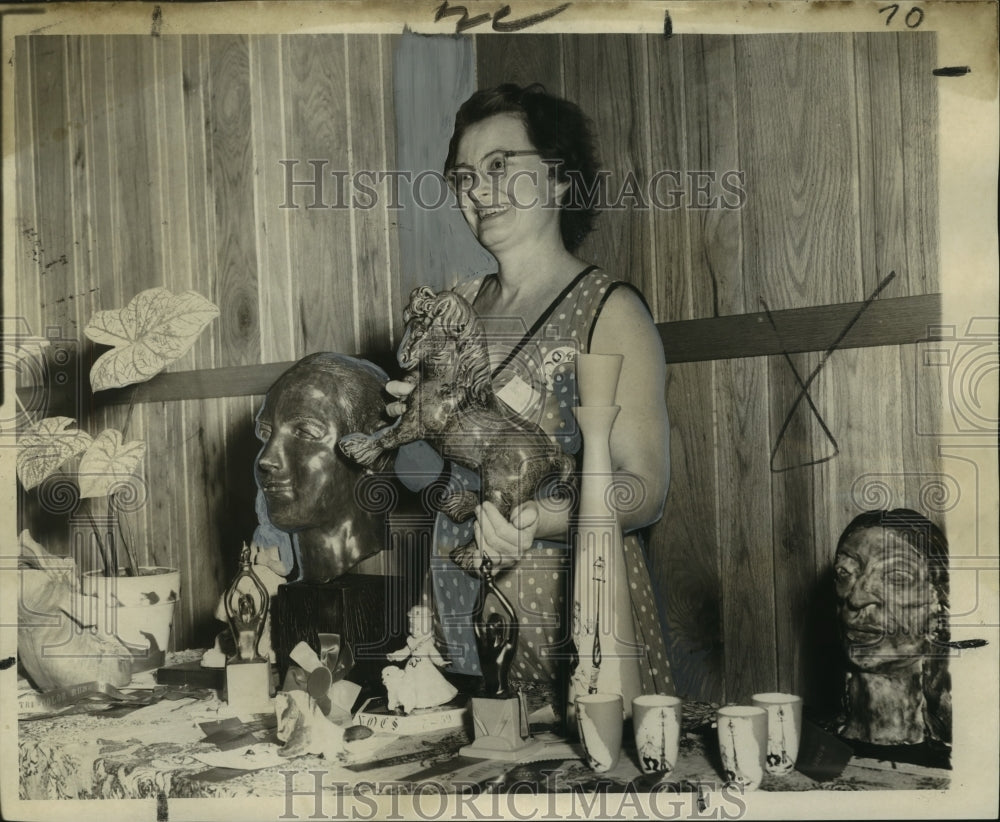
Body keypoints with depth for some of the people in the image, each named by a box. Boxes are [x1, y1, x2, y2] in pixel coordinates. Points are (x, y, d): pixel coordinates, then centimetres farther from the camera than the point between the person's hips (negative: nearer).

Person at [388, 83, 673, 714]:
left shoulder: (608, 309, -7)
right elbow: (417, 474, 15)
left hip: (575, 601, -4)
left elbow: (646, 488, -14)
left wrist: (537, 519, -29)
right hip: (462, 605, 5)